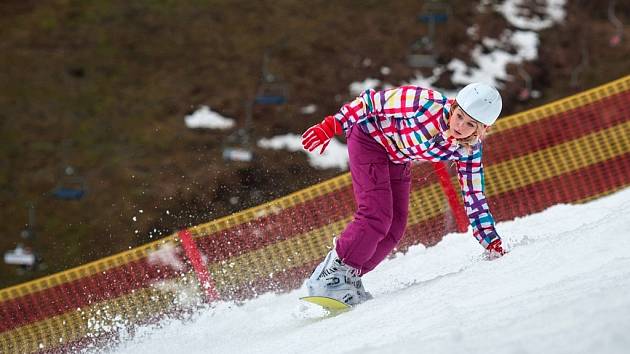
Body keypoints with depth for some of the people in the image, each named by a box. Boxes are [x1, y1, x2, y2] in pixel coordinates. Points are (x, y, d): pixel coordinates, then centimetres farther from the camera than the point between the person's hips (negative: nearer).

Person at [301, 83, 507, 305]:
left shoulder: (469, 150, -17)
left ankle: (349, 278, 15)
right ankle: (328, 276, -12)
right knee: (377, 215, -20)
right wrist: (331, 126, -29)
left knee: (394, 228, 1)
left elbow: (474, 197, -7)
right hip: (370, 138, -6)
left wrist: (492, 243, -11)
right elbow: (372, 101, -27)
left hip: (398, 159, 6)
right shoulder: (426, 105, -36)